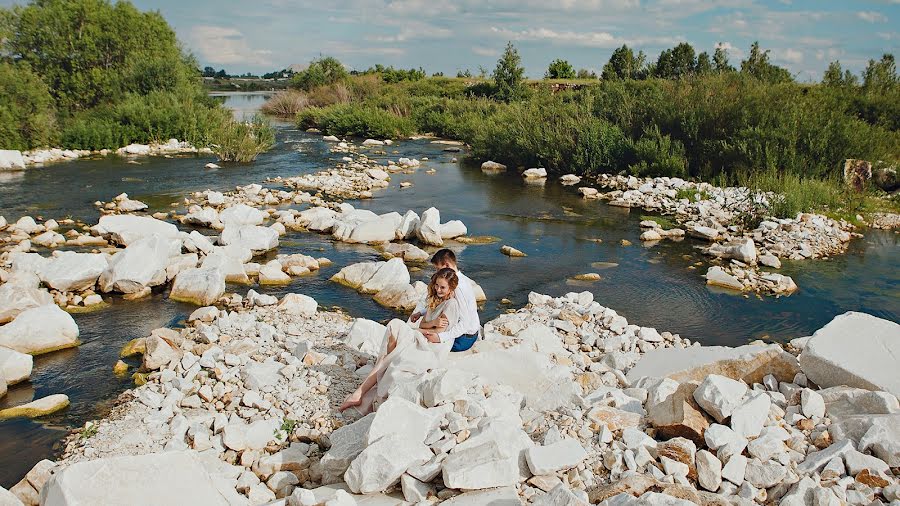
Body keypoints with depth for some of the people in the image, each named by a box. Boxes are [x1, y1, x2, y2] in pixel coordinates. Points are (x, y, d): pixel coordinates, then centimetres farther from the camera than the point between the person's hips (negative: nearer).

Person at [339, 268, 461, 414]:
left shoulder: (451, 303, -7)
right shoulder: (434, 300, 22)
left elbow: (436, 337, -13)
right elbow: (422, 324, 12)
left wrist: (412, 330, -1)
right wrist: (433, 323, -11)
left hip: (434, 350, -8)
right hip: (421, 343, 8)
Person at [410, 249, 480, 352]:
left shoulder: (459, 287, -28)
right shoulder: (461, 279, 2)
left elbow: (465, 322, -30)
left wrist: (441, 336, -36)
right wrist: (420, 312, 1)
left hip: (464, 339, -8)